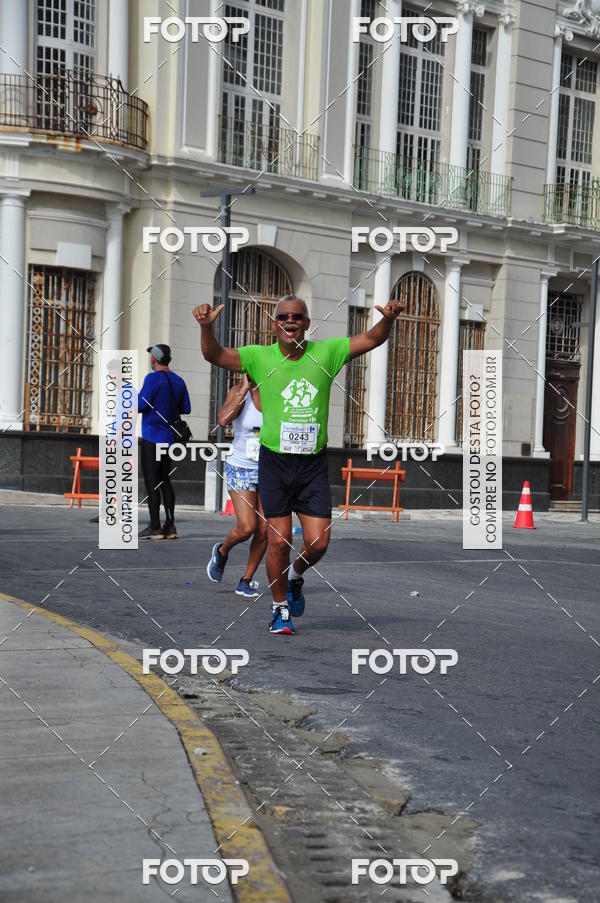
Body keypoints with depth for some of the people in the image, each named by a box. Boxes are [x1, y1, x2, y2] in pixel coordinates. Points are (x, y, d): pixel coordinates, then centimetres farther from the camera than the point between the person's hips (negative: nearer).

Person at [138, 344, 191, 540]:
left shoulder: (153, 378, -11)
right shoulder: (178, 381, 10)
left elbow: (140, 405, -17)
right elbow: (186, 408, 13)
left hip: (152, 438, -7)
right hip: (170, 438, 7)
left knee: (152, 482, -4)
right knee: (165, 481, 13)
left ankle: (154, 528, -5)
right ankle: (170, 527, 11)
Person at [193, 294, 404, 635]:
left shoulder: (325, 353, 0)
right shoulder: (260, 357, -3)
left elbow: (371, 339, -2)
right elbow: (215, 355, -11)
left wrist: (388, 319, -23)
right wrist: (206, 327, -31)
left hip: (314, 463, 1)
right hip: (275, 462, -1)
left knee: (318, 543, -1)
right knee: (279, 540, 0)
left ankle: (295, 577, 33)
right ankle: (281, 609, 21)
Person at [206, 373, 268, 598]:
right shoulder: (239, 392, -11)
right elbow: (223, 420, -27)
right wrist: (245, 388, -25)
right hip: (241, 469, -3)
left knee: (264, 529, -1)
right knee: (247, 528, -14)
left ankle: (246, 580, 16)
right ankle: (221, 551, 19)